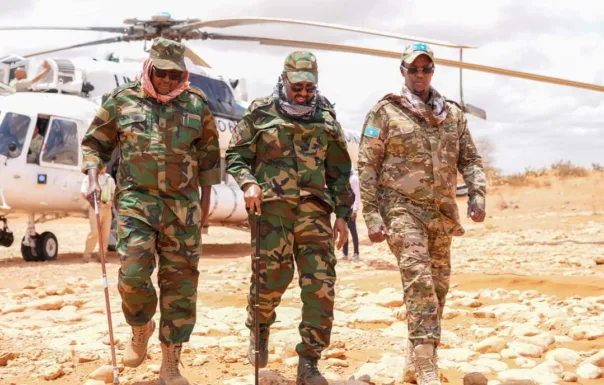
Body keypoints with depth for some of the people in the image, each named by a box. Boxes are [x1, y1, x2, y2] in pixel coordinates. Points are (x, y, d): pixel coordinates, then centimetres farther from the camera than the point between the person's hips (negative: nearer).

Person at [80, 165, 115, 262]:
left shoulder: (109, 178, 15)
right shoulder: (89, 177, 2)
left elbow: (114, 193, 20)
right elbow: (84, 193, -4)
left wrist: (111, 201, -1)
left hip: (107, 208, 5)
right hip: (95, 207, -5)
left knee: (106, 233, 2)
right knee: (95, 232, -15)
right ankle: (87, 254, -4)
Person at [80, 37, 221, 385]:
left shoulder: (196, 104, 5)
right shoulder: (122, 100, 2)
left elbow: (209, 152, 14)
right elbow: (96, 142, 10)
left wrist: (206, 197, 12)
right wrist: (93, 179, -5)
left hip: (183, 205, 1)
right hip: (136, 199, -1)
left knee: (180, 281, 2)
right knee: (133, 274, -14)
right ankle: (141, 329, 21)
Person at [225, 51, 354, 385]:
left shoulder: (326, 118, 13)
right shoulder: (260, 114, 6)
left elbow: (339, 170, 16)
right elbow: (235, 155, 7)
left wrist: (342, 215, 11)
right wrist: (248, 182, -13)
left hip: (313, 208, 3)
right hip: (272, 206, -2)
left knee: (321, 285, -5)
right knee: (272, 276, -5)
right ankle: (258, 330, 29)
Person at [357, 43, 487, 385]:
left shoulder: (453, 114, 13)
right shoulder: (385, 112, 1)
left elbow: (471, 159, 14)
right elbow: (367, 165, -2)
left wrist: (477, 195, -5)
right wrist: (372, 217, -9)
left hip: (442, 213, 5)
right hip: (402, 207, -5)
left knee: (438, 286, 10)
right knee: (419, 280, -20)